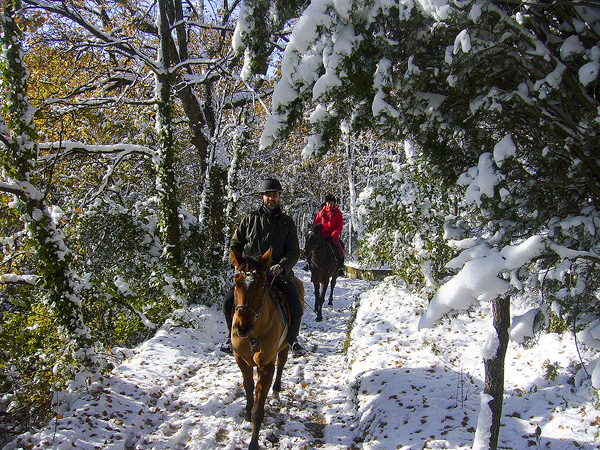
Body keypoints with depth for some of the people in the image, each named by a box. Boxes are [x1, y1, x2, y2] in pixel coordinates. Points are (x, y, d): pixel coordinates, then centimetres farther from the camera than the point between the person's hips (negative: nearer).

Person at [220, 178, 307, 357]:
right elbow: (235, 244, 14)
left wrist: (281, 266, -16)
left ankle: (292, 339, 15)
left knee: (296, 309, -16)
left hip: (279, 274, 0)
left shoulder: (287, 222, 8)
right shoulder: (249, 219, 8)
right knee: (229, 301, -16)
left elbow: (294, 252, 3)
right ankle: (234, 335, 13)